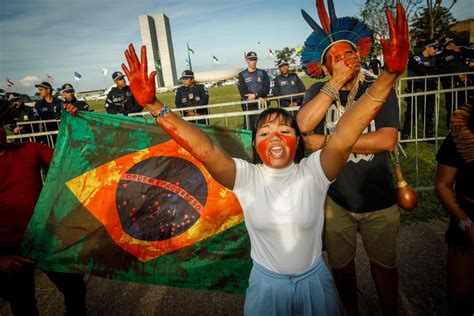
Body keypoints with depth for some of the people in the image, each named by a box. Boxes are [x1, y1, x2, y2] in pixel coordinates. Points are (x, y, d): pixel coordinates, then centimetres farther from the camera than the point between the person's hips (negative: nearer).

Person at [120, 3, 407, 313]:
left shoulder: (314, 171, -17)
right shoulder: (246, 177, -18)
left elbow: (346, 133, -30)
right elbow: (203, 148, -29)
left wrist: (390, 74, -41)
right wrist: (154, 106, -39)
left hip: (313, 279, 1)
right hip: (266, 282, 0)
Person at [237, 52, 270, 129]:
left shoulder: (262, 73, 13)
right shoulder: (242, 75, 7)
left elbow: (266, 88, 2)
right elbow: (242, 92, -4)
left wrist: (255, 95, -14)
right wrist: (259, 98, -11)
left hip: (262, 104, 2)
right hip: (249, 106, -1)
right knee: (250, 127, -5)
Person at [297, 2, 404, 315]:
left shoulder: (380, 88, -8)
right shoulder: (319, 91, -3)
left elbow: (387, 139, -21)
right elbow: (304, 124, -23)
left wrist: (327, 142, -20)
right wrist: (336, 82, -24)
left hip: (378, 199, -1)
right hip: (334, 199, 1)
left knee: (384, 264, 19)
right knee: (341, 264, 19)